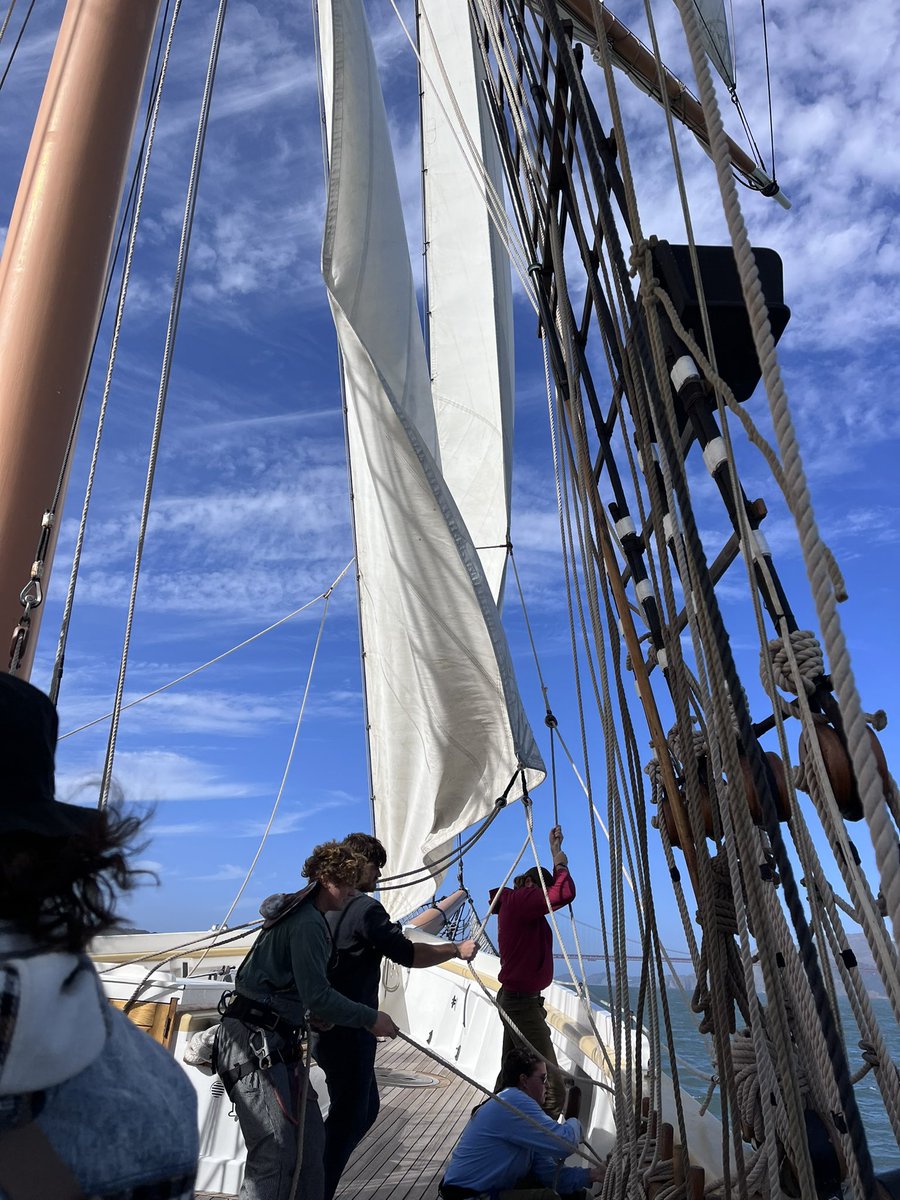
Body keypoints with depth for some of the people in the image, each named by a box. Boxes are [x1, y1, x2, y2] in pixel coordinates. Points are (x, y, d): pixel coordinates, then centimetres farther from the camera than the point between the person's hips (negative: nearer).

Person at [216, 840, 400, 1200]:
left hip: (277, 1043, 10)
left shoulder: (302, 913, 15)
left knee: (310, 1140, 11)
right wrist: (370, 1018, -12)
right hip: (255, 1042, -10)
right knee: (276, 1154, -12)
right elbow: (317, 996, -21)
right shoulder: (308, 923, -17)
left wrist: (314, 1013, 15)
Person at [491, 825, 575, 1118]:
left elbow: (552, 891, 25)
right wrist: (561, 865, -12)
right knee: (550, 1086, -9)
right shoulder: (520, 900, -17)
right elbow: (563, 894, -29)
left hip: (512, 999, 10)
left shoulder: (514, 902, 12)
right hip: (523, 1002, -10)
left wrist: (555, 852, 22)